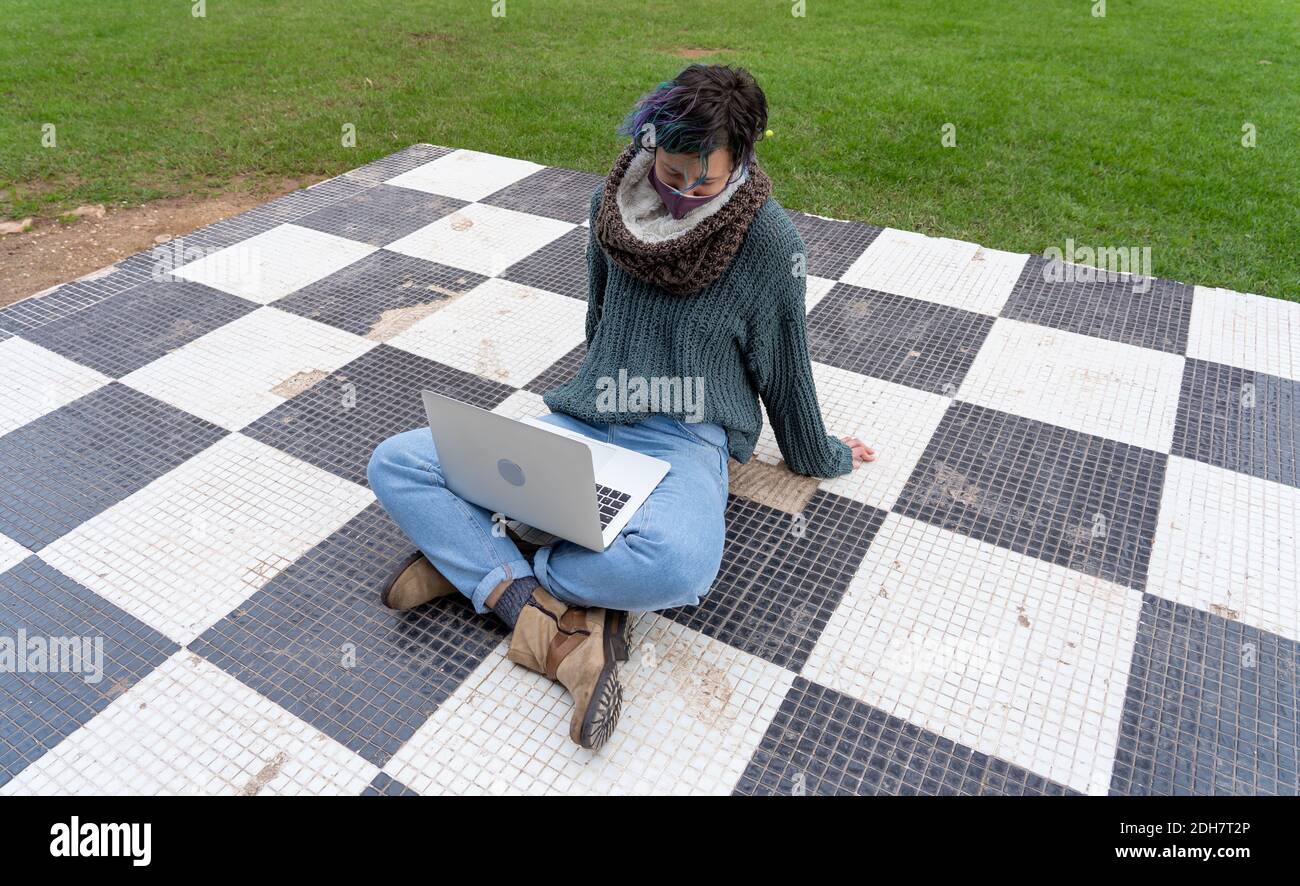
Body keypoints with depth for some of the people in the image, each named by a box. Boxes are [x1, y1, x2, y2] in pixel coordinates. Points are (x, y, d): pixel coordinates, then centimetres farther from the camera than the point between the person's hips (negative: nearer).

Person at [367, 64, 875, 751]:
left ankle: (469, 560, -17)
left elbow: (785, 367, 5)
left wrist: (819, 456, 16)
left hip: (684, 444, -4)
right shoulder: (612, 203, 4)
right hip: (580, 424, 5)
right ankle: (553, 623, -24)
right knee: (394, 464, -11)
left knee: (678, 565, -41)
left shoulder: (769, 241, -8)